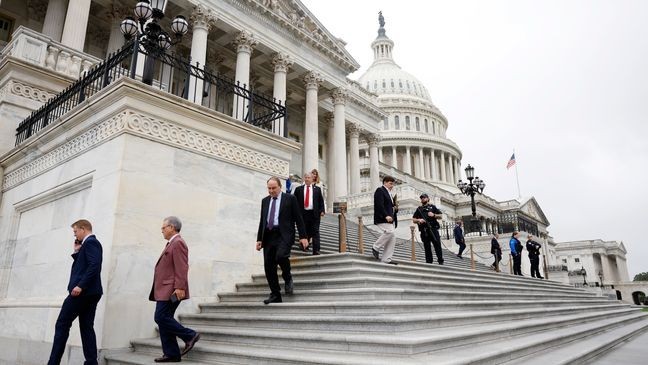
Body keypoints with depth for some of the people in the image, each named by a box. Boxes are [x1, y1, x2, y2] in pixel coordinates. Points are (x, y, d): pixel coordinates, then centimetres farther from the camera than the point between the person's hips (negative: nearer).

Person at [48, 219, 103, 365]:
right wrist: (77, 251, 13)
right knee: (86, 327, 7)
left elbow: (94, 265, -23)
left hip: (83, 291, -10)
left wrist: (80, 285, -26)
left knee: (62, 324, -2)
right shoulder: (91, 243, 22)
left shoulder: (90, 242, -10)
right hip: (90, 292, 10)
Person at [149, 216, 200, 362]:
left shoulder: (178, 243, -11)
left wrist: (179, 288, -24)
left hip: (171, 291, -10)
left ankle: (190, 335, -2)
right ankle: (171, 354, 13)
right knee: (163, 319, 8)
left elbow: (182, 268, -19)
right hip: (164, 291, 10)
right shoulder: (171, 244, 20)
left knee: (161, 318, -12)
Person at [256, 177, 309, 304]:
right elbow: (262, 221, 17)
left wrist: (303, 236, -6)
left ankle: (288, 278, 2)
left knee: (281, 255, -28)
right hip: (268, 236, 5)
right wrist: (259, 239, 10)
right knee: (269, 266, 0)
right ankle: (275, 295, 12)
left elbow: (298, 218, 0)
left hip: (284, 235, -5)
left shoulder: (290, 198, 2)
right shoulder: (265, 201, 16)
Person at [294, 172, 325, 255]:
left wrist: (322, 211, -3)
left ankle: (316, 250, -5)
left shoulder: (317, 189, 10)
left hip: (314, 214, 0)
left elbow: (321, 201, 8)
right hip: (303, 213, 1)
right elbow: (295, 201, 7)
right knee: (305, 232, 9)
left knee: (315, 232, -3)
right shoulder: (298, 189, 9)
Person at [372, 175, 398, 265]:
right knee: (389, 232, -27)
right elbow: (379, 205, -16)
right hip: (382, 218, -9)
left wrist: (395, 209, 8)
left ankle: (386, 259, 1)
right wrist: (386, 216, -25)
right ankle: (376, 248, -11)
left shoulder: (389, 193, 27)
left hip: (390, 219, 10)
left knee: (392, 238, 0)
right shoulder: (380, 190, -2)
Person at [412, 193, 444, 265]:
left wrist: (434, 215, -8)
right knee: (427, 247, 1)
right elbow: (413, 219, 14)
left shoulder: (433, 207, 15)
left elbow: (440, 216, 11)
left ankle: (440, 261, -2)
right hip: (424, 231, 2)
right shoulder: (419, 209, 18)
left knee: (437, 245, -8)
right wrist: (419, 220, -7)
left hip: (433, 229, -2)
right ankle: (429, 262, 3)